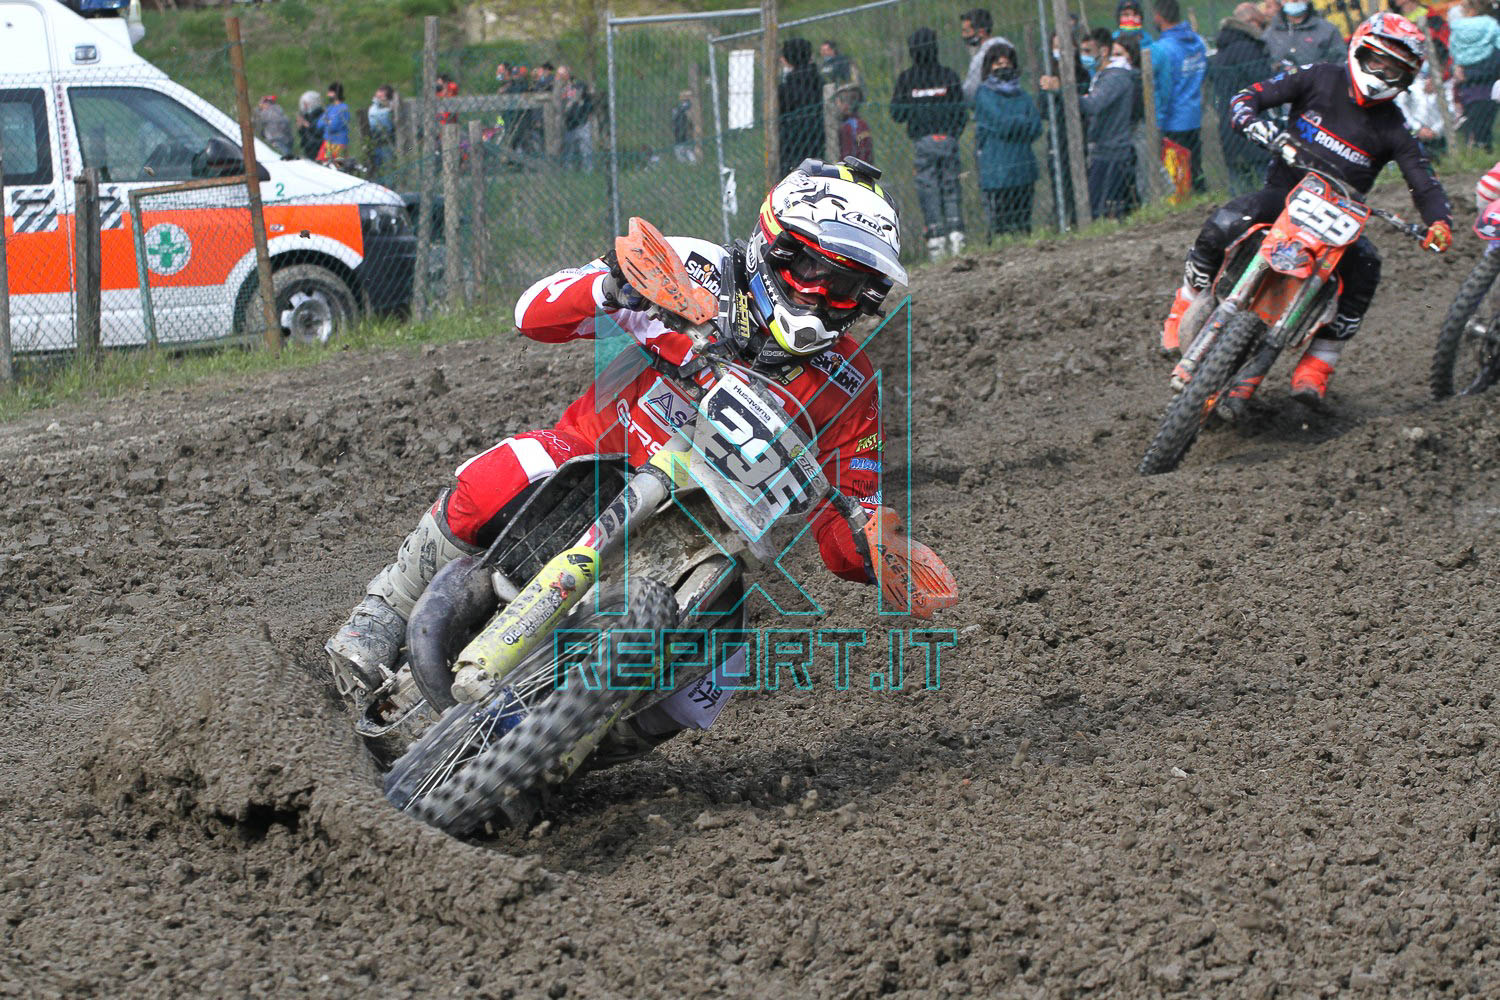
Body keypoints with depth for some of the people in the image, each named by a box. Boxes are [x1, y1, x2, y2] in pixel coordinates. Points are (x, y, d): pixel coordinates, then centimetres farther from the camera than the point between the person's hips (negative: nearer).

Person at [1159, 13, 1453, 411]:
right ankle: (1184, 312, -10)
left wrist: (1440, 223, -23)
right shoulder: (1320, 79, -1)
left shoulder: (1394, 130, 1)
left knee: (1364, 265, -29)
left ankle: (1316, 367, -20)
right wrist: (1260, 127, -28)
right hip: (1284, 191, -1)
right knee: (1220, 227, -31)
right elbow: (1246, 98, -5)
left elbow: (1425, 185, -1)